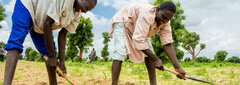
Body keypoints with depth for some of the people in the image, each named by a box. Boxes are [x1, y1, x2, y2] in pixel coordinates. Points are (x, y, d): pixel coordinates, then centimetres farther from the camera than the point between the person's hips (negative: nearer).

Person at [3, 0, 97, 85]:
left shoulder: (77, 15, -8)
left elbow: (62, 35, -7)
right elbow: (47, 24, -32)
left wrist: (62, 61, -14)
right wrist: (52, 56, -25)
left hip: (39, 23, 8)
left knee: (49, 52, 2)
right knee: (16, 43, -24)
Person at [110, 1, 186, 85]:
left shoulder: (165, 22, -18)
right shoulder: (147, 14, -41)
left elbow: (167, 44, -21)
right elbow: (138, 40, -45)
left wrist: (177, 67, -29)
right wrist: (156, 59, -39)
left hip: (138, 30, 7)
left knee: (149, 53, -3)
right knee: (120, 53, -24)